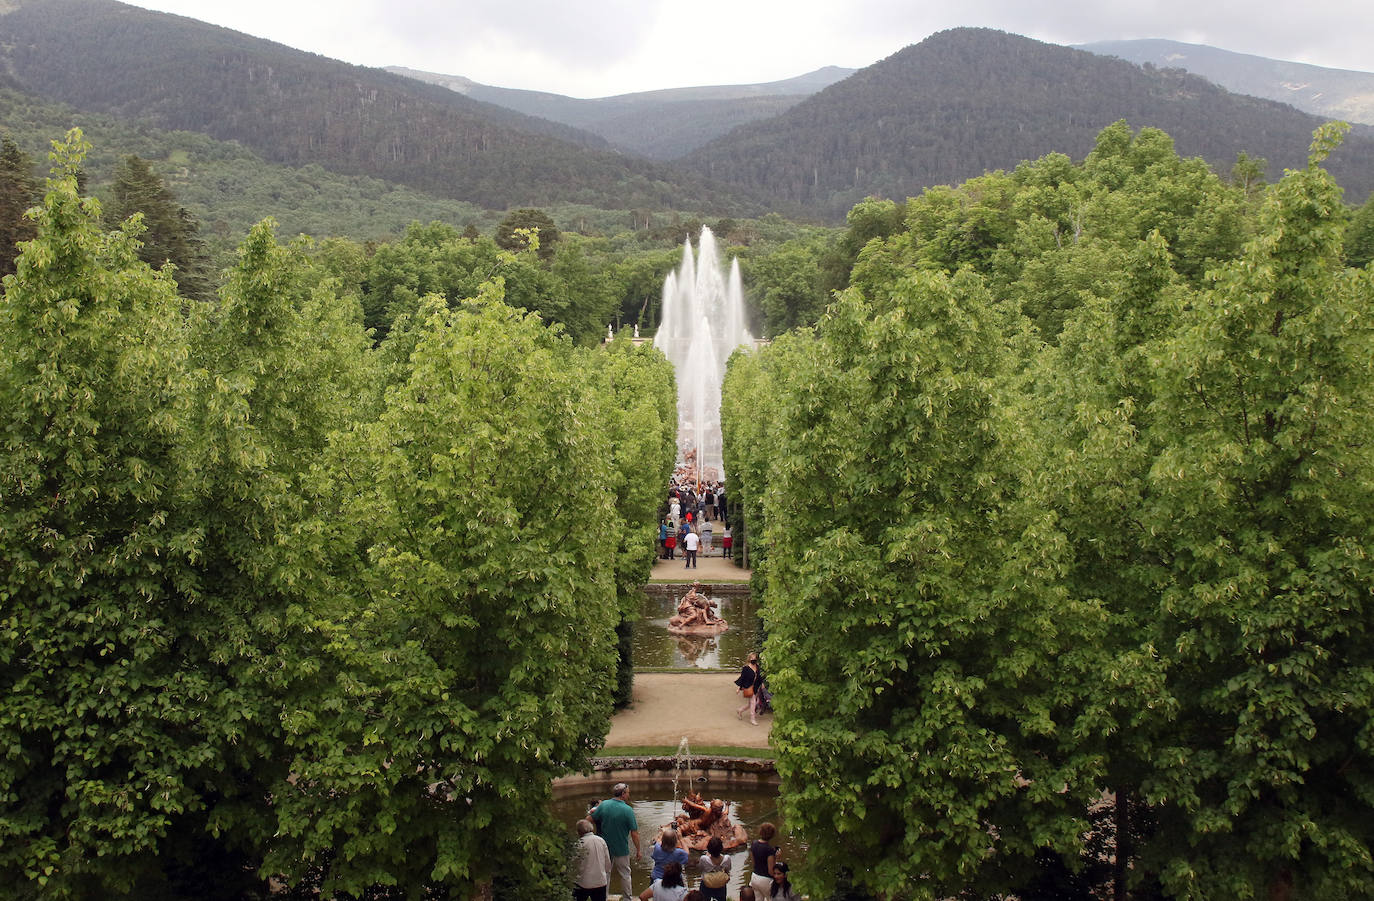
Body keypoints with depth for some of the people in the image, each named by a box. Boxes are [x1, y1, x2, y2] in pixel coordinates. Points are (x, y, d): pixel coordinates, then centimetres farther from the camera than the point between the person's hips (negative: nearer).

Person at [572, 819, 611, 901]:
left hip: (584, 884, -4)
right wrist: (607, 881, 18)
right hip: (601, 882, 4)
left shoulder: (580, 843, -13)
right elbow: (608, 863, 7)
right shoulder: (601, 840, 1)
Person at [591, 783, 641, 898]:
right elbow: (634, 834, -16)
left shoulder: (603, 805, -8)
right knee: (625, 874, 16)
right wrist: (638, 850, -6)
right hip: (621, 849, -3)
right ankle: (628, 896, 27)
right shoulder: (628, 810, -18)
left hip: (605, 848, 3)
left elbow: (590, 820, 0)